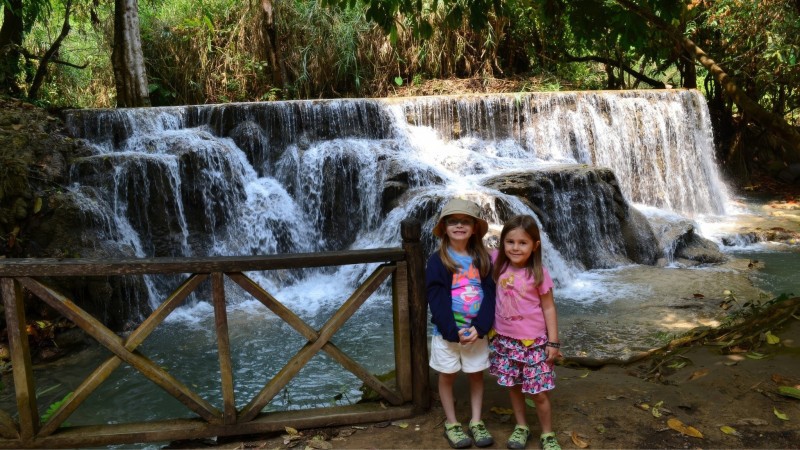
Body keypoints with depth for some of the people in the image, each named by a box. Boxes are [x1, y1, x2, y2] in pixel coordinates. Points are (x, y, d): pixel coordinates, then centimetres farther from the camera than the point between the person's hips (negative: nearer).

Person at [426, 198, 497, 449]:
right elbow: (436, 299, -13)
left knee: (476, 376, 12)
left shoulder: (482, 259, 1)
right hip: (447, 332, -2)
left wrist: (480, 328, -15)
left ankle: (476, 422, 27)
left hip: (477, 330, 3)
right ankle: (451, 424, 25)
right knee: (447, 377, 10)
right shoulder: (437, 260, -8)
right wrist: (454, 331, -18)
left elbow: (489, 294, -4)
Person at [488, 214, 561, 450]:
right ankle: (521, 427, 37)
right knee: (514, 386, 17)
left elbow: (548, 308, -8)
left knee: (539, 393, 5)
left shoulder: (539, 273, -14)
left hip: (534, 342, -3)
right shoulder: (498, 263, -6)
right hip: (505, 339, 3)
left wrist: (553, 342, -8)